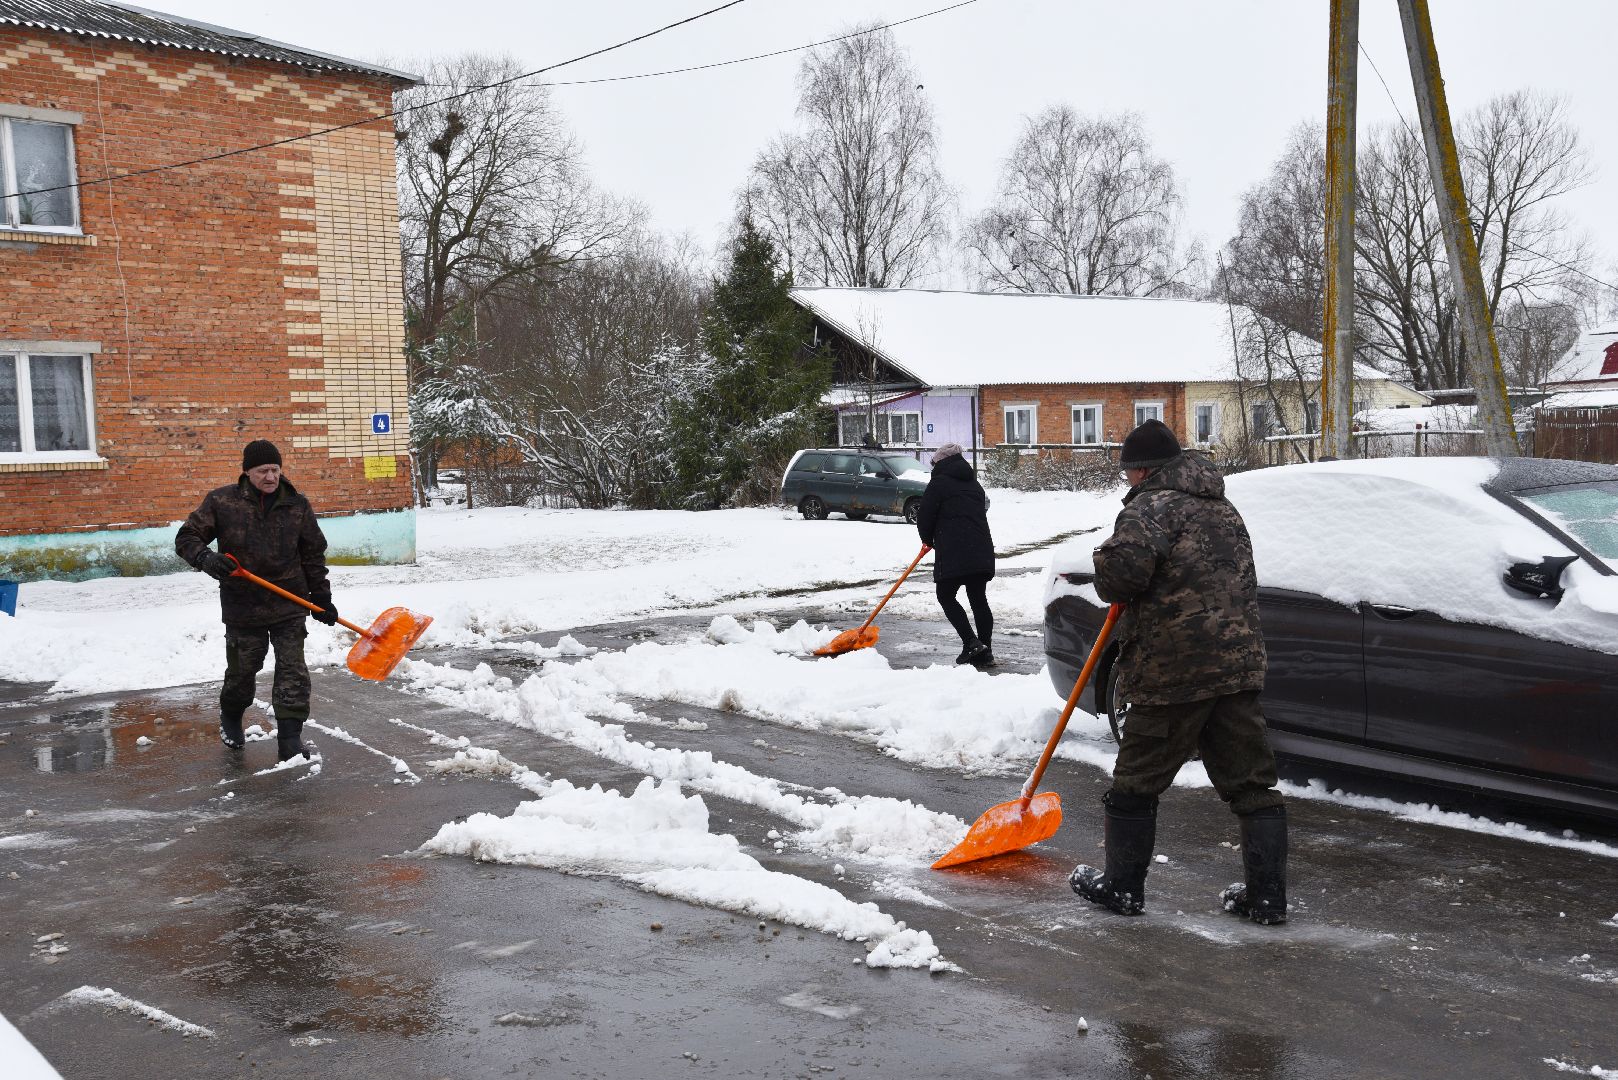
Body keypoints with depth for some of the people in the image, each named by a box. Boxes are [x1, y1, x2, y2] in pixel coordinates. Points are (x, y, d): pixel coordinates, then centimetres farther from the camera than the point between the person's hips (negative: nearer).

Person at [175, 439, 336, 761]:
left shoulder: (297, 505, 0)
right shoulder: (222, 501, -6)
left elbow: (314, 554, 7)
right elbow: (186, 538, -2)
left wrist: (321, 597, 7)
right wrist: (205, 558, -23)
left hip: (289, 605, 1)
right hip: (242, 606, -1)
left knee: (292, 671, -5)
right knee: (242, 669, 13)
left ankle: (289, 739, -2)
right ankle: (230, 717, 42)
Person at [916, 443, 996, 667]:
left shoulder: (939, 482, -2)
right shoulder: (973, 483, 20)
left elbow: (924, 516, -3)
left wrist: (928, 540, 18)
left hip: (954, 553, -7)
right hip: (982, 552, 7)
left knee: (946, 596, 3)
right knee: (979, 599, 10)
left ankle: (971, 642, -9)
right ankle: (985, 652, 10)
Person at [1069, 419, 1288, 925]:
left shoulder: (1152, 505, -9)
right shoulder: (1223, 509, 21)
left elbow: (1125, 565, -27)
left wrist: (1111, 586, -3)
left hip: (1173, 671, -7)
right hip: (1238, 664, 8)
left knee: (1137, 781, 8)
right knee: (1252, 782, 10)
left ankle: (1122, 885, 19)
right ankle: (1268, 897, 14)